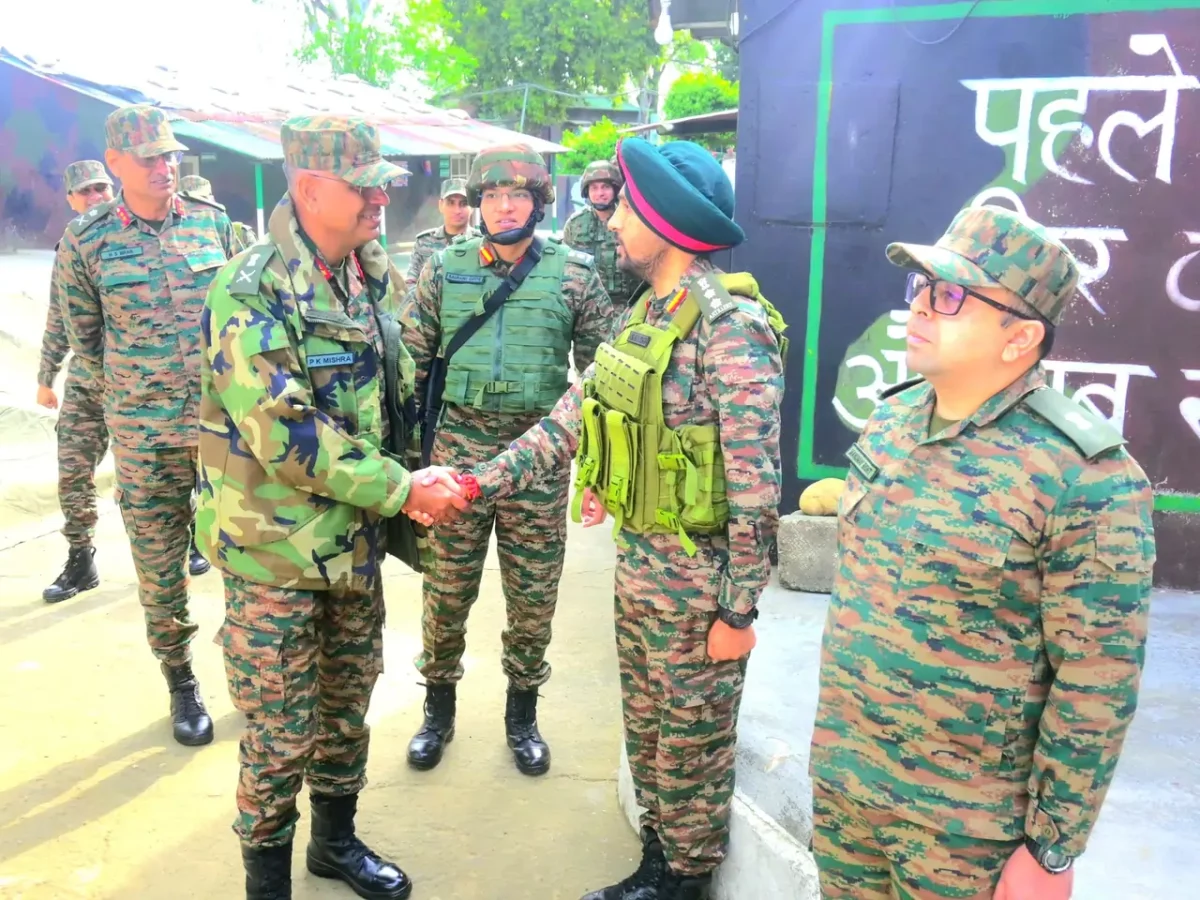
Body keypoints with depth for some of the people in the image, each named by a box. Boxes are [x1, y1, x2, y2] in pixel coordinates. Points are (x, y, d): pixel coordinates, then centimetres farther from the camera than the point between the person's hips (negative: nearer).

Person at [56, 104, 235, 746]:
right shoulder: (87, 241, -3)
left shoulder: (215, 223, 0)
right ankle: (181, 684, 26)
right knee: (159, 568, 9)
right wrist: (129, 395, 11)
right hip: (143, 438, 0)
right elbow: (84, 336, 8)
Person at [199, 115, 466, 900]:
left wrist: (405, 482, 4)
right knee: (280, 733, 6)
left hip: (356, 539, 7)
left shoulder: (370, 280, 4)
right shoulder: (251, 294, -19)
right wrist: (402, 490, -20)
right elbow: (285, 435, -25)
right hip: (276, 550, -6)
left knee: (348, 708, 20)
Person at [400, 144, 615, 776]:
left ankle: (522, 713, 31)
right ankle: (438, 709, 32)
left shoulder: (573, 274, 0)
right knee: (446, 590, 10)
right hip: (457, 449, 1)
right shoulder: (444, 269, 3)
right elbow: (410, 362, 6)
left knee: (533, 597, 9)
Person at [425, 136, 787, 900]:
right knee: (647, 729, 22)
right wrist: (483, 482, 3)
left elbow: (756, 484, -21)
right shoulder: (647, 312, 6)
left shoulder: (730, 325, -21)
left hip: (696, 579, -8)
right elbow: (575, 414, 8)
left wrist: (739, 609, -18)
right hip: (638, 563, 8)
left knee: (691, 741, 11)